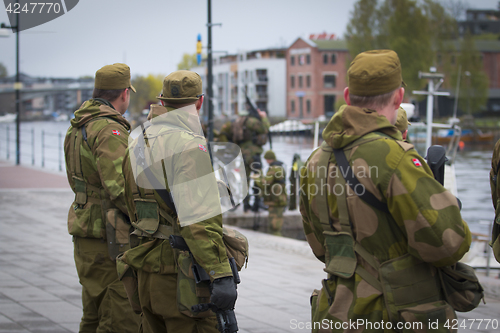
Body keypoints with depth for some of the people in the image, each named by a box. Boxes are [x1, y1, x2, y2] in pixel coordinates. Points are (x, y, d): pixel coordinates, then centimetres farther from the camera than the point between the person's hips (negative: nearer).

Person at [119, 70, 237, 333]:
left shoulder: (137, 145, 13)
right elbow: (200, 220, -24)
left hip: (146, 271, 9)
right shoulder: (188, 146, -16)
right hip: (180, 276, -9)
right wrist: (221, 275, -26)